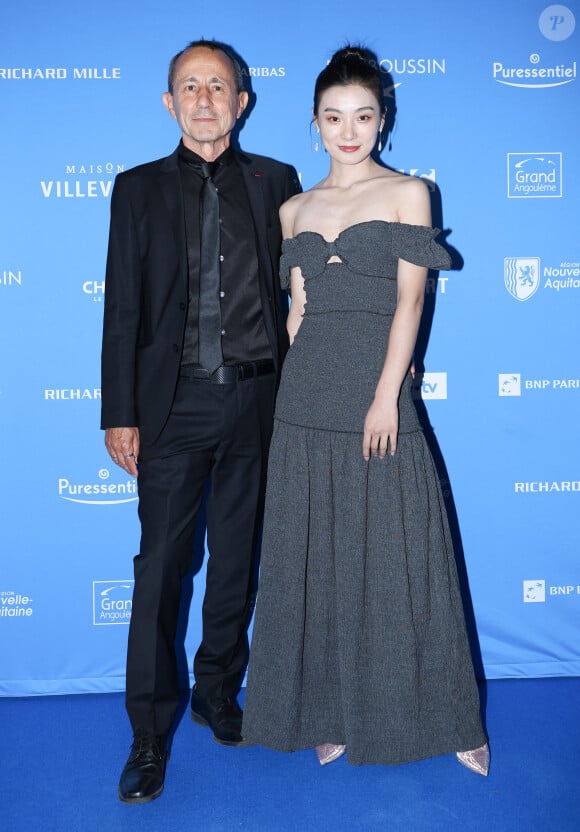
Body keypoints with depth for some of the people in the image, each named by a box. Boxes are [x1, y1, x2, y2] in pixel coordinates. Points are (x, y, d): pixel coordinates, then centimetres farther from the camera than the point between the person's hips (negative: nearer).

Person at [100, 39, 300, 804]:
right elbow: (123, 307, 2)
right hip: (175, 403, -1)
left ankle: (218, 694, 33)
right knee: (161, 569, 2)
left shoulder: (275, 182, 7)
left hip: (255, 401, 2)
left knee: (237, 559, 13)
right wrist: (119, 413, -4)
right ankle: (150, 735, 16)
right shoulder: (139, 189, 5)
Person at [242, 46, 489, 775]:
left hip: (376, 393, -3)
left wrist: (387, 394, -13)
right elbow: (298, 311, 13)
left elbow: (409, 300, -4)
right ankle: (331, 713, 23)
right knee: (316, 558, 7)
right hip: (307, 399, 3)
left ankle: (445, 716, 19)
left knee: (395, 557, 2)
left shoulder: (406, 193, 4)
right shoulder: (295, 211, 14)